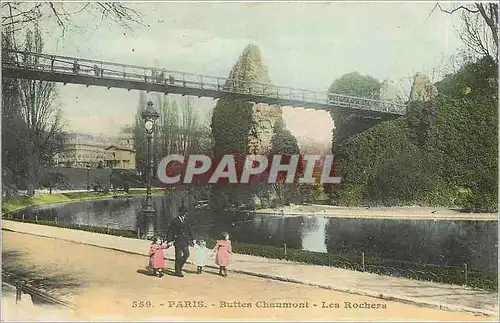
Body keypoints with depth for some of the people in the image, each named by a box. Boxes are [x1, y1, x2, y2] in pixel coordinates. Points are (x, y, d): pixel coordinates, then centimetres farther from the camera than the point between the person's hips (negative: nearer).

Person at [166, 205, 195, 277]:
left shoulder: (186, 222, 14)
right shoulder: (174, 221, -4)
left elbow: (189, 231, 21)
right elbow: (169, 231, -4)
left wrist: (191, 240, 16)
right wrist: (169, 240, -9)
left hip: (185, 241, 5)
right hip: (178, 241, -5)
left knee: (186, 254, -3)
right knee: (178, 256, -2)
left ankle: (179, 267, 18)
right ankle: (178, 271, 8)